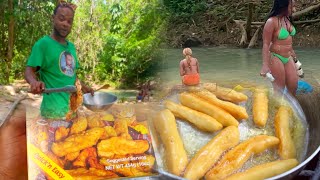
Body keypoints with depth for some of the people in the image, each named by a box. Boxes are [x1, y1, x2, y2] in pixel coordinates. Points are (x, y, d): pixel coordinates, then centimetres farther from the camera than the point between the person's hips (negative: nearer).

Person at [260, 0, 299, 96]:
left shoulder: (287, 19, 3)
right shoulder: (272, 22, -19)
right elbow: (266, 44, -19)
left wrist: (292, 53, 25)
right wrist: (265, 65, -23)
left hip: (288, 57, 7)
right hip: (276, 58, -7)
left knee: (293, 86, 11)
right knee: (279, 89, 2)